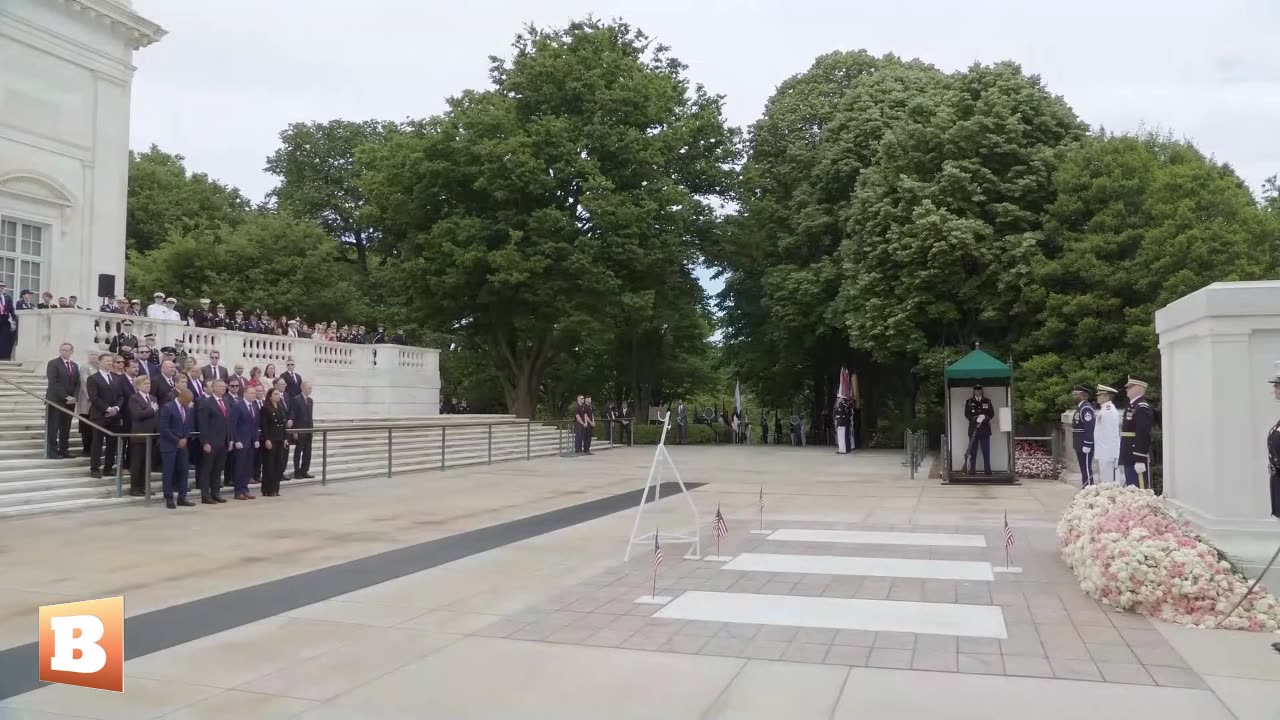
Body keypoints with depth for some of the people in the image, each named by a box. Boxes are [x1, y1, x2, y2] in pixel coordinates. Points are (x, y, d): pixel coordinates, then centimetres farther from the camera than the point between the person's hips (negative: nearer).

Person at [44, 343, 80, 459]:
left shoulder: (74, 366, 16)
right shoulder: (53, 363, -3)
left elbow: (77, 384, 12)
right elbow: (53, 383, -13)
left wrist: (74, 397, -5)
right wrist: (65, 396, -17)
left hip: (70, 401, 6)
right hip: (56, 400, -6)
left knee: (66, 427, 6)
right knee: (53, 427, -4)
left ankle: (64, 450, 9)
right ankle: (52, 452, -3)